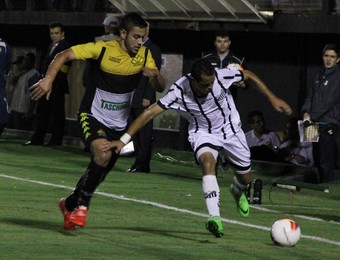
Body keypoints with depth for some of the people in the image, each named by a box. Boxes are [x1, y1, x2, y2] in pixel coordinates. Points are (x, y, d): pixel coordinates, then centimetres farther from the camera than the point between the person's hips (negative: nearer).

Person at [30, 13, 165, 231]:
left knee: (100, 172, 12)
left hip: (119, 124, 5)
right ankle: (81, 204, -16)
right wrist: (48, 79, -27)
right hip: (93, 116, -5)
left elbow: (161, 88, -5)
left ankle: (70, 204, 38)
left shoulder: (144, 55, -3)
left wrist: (154, 75, -27)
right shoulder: (103, 49, -16)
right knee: (103, 154, -32)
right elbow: (65, 55, -12)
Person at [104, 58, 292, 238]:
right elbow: (150, 112, -31)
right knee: (208, 162, -34)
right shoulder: (179, 91, -31)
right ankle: (215, 219, -43)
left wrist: (272, 98, -5)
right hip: (203, 133, -2)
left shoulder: (222, 76, -27)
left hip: (231, 130, 3)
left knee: (245, 178, 10)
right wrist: (123, 140, -36)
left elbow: (249, 76, -7)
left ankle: (237, 192, 51)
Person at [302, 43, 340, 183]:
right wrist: (306, 112, -3)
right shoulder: (320, 75, 15)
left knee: (326, 163, -10)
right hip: (317, 124, 8)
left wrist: (312, 116, -15)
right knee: (318, 160, 15)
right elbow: (311, 95, 14)